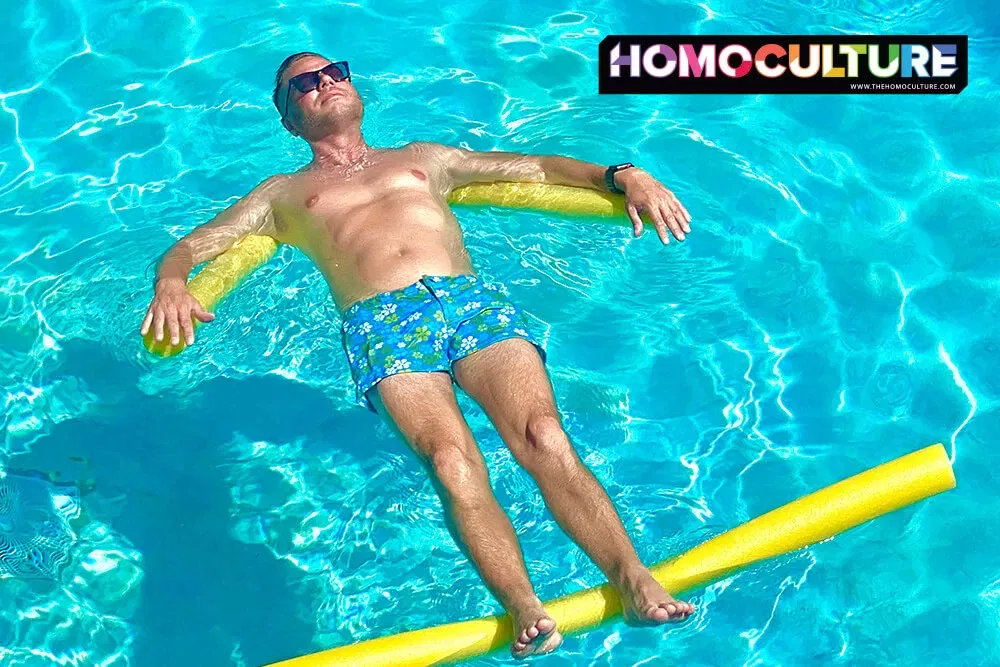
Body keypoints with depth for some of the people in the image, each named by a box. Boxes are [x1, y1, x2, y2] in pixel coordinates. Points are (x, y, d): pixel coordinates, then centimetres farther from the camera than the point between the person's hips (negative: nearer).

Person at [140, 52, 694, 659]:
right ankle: (527, 614, -45)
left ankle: (636, 582, -39)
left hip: (474, 298, 2)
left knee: (544, 435, -28)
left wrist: (623, 176, 15)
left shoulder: (424, 158, 37)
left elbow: (539, 166, 34)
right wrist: (171, 284, -3)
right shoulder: (284, 193, 33)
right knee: (452, 462, -32)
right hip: (382, 318, -1)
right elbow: (189, 246, 23)